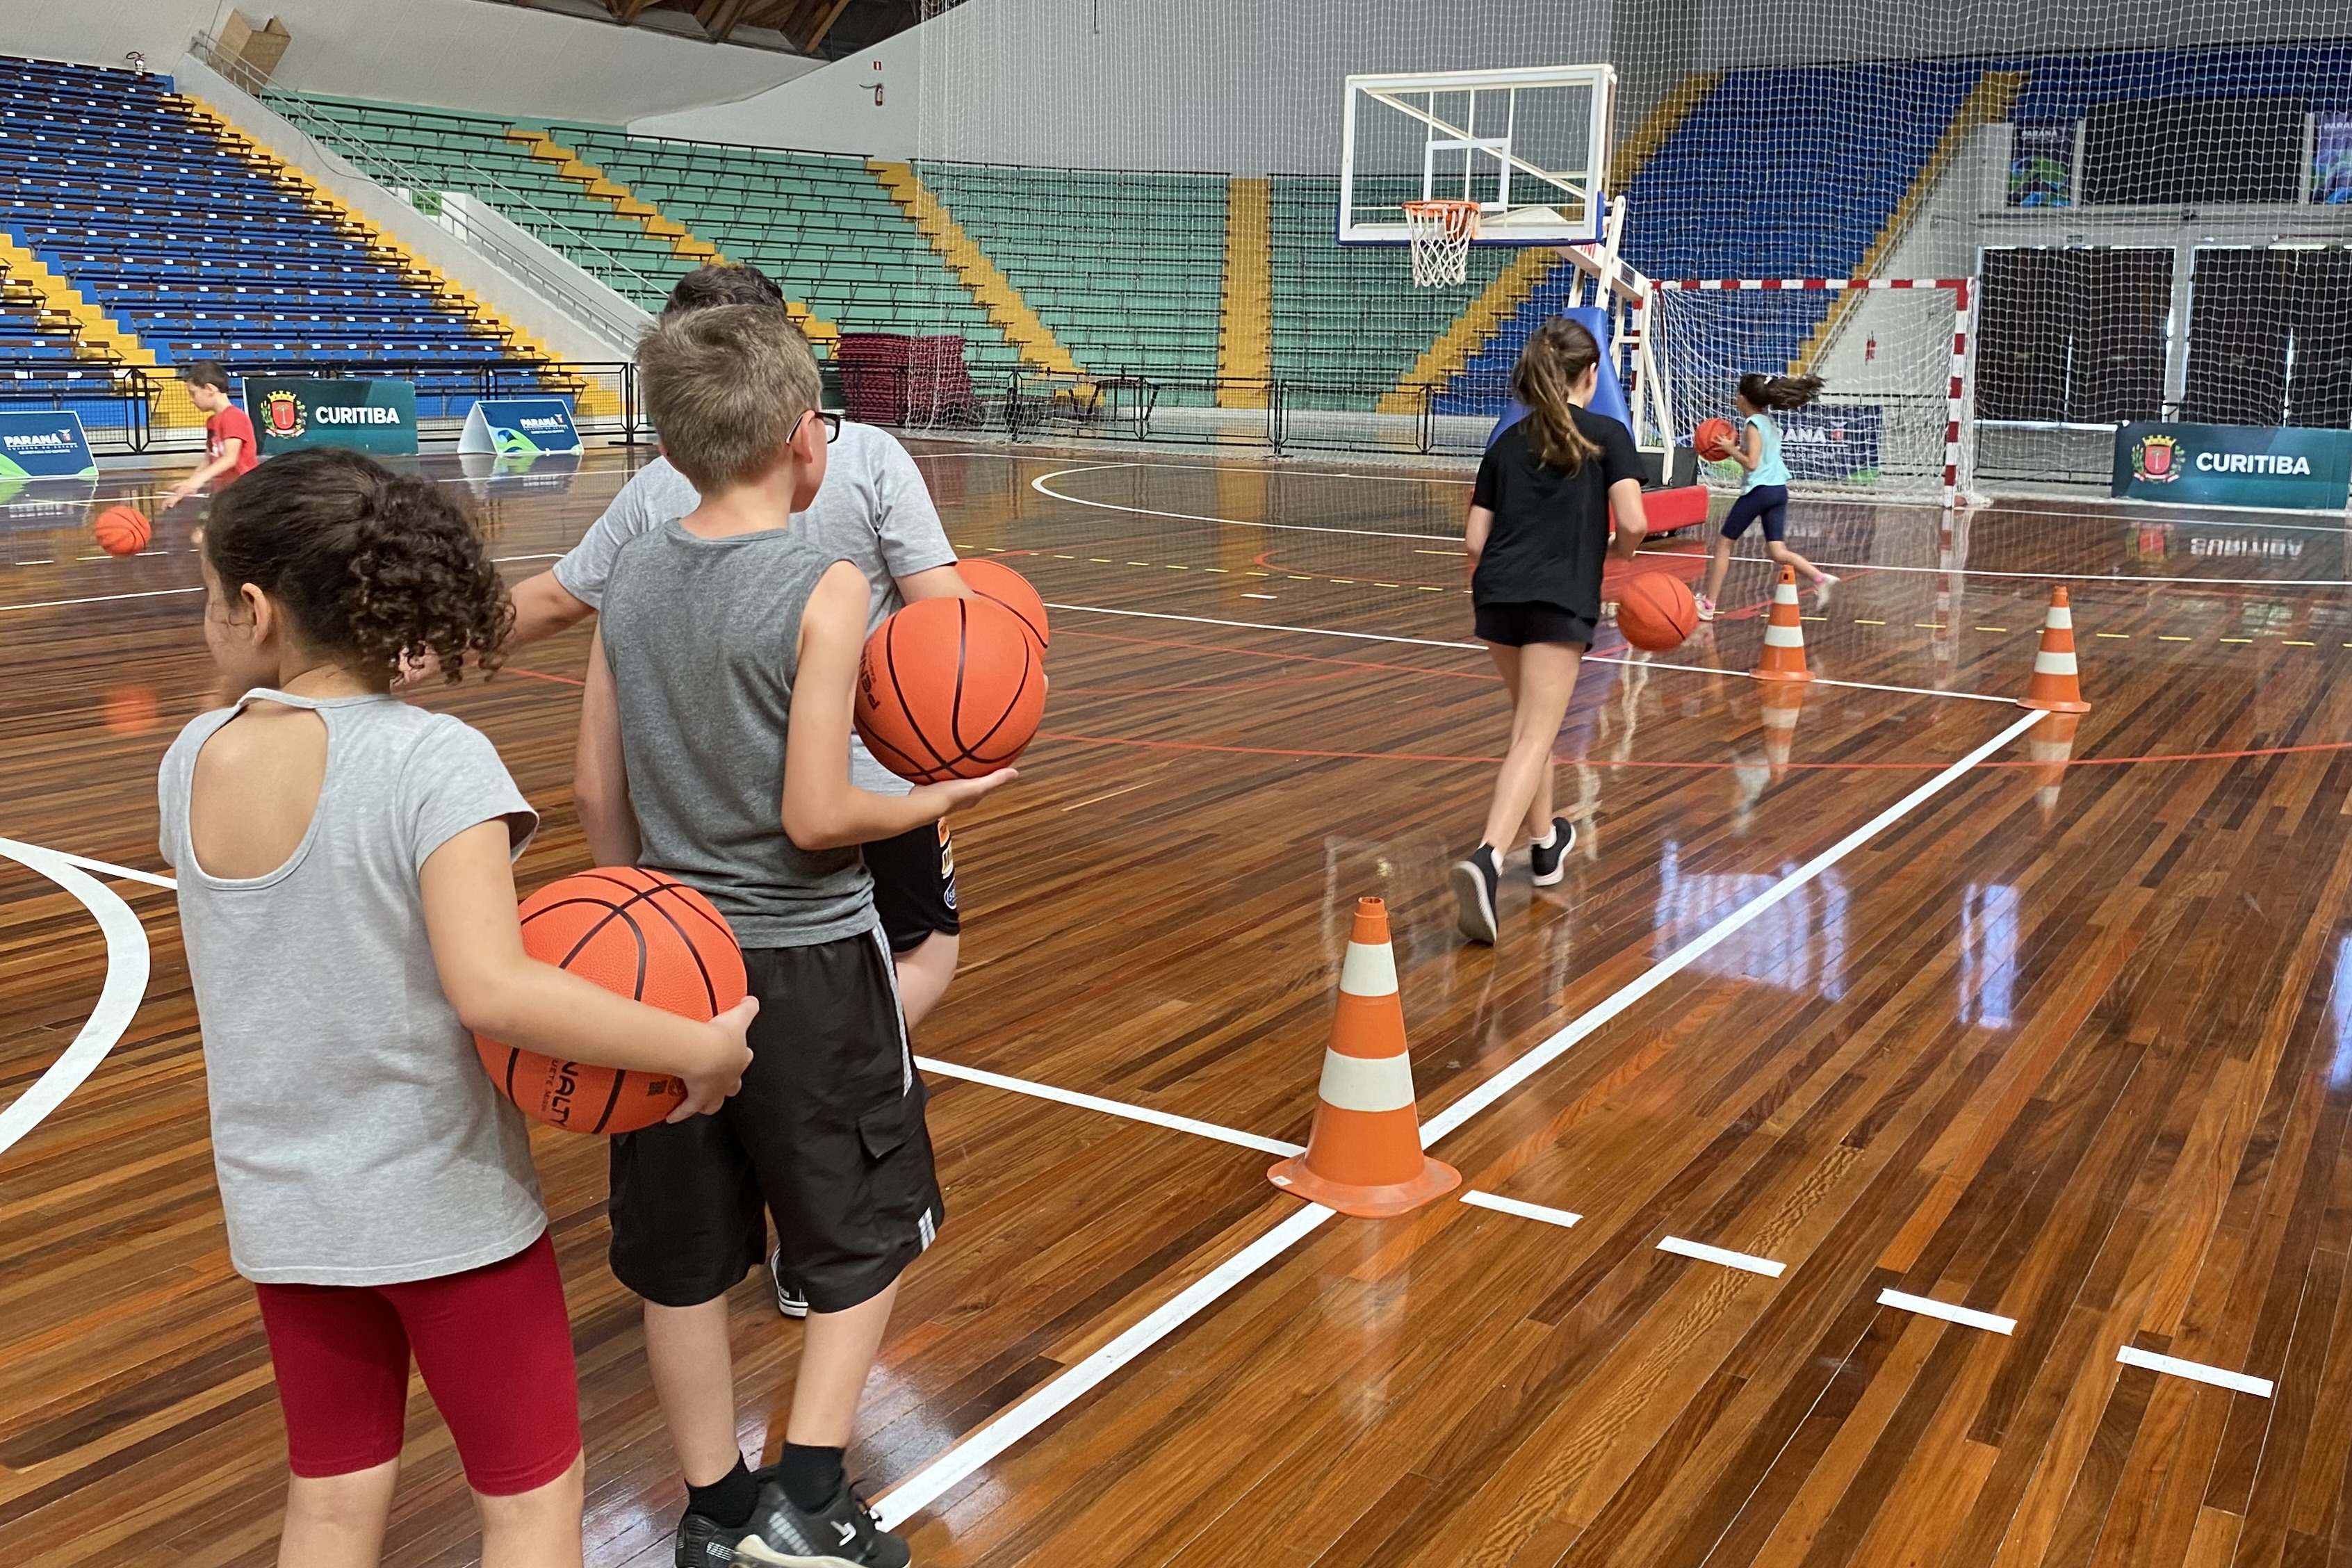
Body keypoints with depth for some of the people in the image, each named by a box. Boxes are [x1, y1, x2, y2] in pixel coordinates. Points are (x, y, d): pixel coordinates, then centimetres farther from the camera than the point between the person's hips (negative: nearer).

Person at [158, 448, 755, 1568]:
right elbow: (492, 992, -32)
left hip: (280, 1208, 5)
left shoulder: (195, 760, -5)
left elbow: (236, 964, 7)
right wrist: (698, 1048, -24)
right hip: (443, 1201, -5)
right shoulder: (435, 761, -22)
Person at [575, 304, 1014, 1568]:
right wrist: (935, 802, -2)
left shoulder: (630, 575, 0)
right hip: (805, 963, -5)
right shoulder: (824, 585, -17)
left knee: (683, 1256, 17)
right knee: (867, 1236, 16)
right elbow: (816, 818, -19)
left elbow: (597, 794, 4)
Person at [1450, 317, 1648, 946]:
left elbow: (1476, 540, 11)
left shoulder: (1508, 442, 16)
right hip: (1559, 602, -5)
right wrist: (1616, 550, 14)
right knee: (1534, 737, -10)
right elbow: (1633, 522, -8)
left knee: (1531, 718, 25)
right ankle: (1488, 858, -30)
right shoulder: (1608, 435, 5)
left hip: (1497, 596, 5)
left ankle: (1544, 841, 37)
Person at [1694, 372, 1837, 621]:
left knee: (1723, 543, 4)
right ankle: (1820, 578, -16)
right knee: (1777, 552, 4)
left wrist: (1729, 449, -8)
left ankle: (1708, 604, 5)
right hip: (1779, 490, 8)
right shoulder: (1770, 421, 15)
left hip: (1759, 490, -8)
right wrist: (1734, 448, 18)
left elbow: (1751, 463, -18)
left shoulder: (1753, 424, -10)